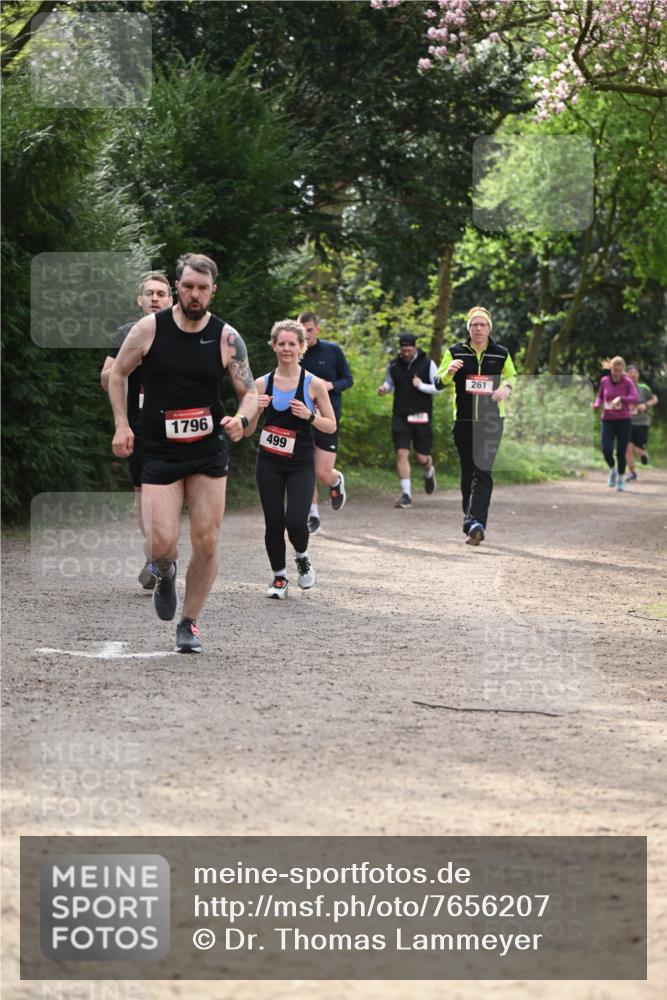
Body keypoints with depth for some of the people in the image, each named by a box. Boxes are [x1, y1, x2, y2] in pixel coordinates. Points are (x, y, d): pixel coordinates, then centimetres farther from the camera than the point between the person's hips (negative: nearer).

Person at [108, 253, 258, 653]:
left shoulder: (226, 337, -5)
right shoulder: (150, 328, -6)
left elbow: (251, 392, 0)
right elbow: (117, 374, 8)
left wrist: (241, 419, -22)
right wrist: (122, 424, -1)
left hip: (209, 452, 1)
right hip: (159, 452, -1)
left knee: (207, 542, -2)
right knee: (161, 543, -12)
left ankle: (190, 623, 17)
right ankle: (166, 574, 26)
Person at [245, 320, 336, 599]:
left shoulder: (313, 384, -4)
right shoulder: (263, 384, 1)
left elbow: (331, 426, 2)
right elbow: (247, 431, 5)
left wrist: (309, 416, -16)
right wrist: (255, 409, -15)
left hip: (301, 464, -2)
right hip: (269, 463, 2)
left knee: (295, 521, -16)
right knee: (274, 523, -1)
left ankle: (302, 558, 16)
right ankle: (279, 576, 21)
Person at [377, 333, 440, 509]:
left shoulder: (427, 364, -3)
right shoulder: (393, 366, 5)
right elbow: (389, 383, 20)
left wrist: (421, 386, -15)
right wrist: (384, 388, -2)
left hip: (421, 416, -2)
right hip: (400, 415, 2)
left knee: (422, 458, 3)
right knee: (401, 453, -11)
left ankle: (429, 474, 40)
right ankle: (406, 494, -8)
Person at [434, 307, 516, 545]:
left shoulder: (501, 354, 5)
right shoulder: (455, 352, 4)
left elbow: (512, 375, 21)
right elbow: (438, 383, 5)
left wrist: (507, 387, -2)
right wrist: (449, 372, -17)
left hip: (492, 420, -2)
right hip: (463, 420, 2)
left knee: (482, 472, -15)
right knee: (467, 472, 9)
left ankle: (475, 523, -25)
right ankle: (471, 519, 24)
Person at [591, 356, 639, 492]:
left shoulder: (628, 382, -8)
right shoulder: (604, 381, 1)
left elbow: (635, 399, -23)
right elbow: (600, 396, 17)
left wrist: (620, 399, -39)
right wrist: (596, 405, -5)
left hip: (624, 421, -2)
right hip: (608, 420, 2)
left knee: (621, 453, 0)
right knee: (606, 450, -15)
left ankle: (621, 480, 22)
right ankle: (613, 470, 16)